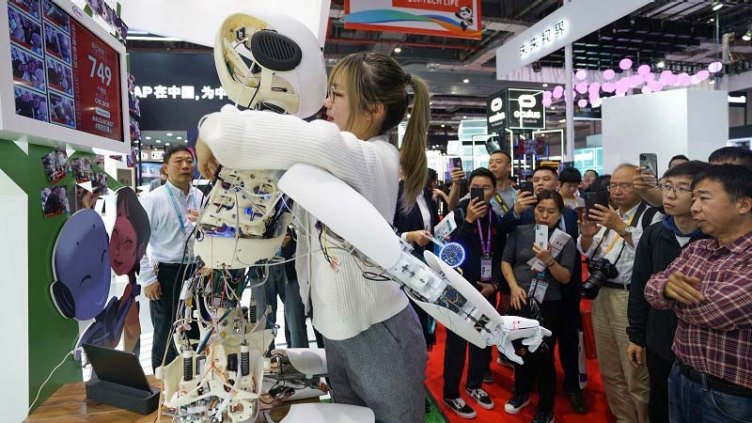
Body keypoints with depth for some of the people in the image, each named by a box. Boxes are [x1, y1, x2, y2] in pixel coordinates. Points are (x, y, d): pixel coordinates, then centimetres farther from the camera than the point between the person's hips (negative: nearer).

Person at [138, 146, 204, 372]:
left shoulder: (201, 198, 4)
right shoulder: (153, 199, -8)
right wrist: (148, 280, -11)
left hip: (196, 272, 4)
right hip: (166, 274, -4)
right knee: (166, 336, 10)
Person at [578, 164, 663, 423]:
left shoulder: (652, 216, -5)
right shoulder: (606, 214, 14)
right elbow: (586, 253, 13)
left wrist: (620, 227, -26)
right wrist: (586, 235, -7)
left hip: (631, 299, -6)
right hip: (600, 295, 7)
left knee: (636, 373, -1)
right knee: (609, 370, 16)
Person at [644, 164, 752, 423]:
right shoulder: (695, 250, 5)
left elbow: (715, 309, -30)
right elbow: (652, 289, 0)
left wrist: (676, 295, -10)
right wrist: (667, 287, -23)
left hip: (731, 396, -6)